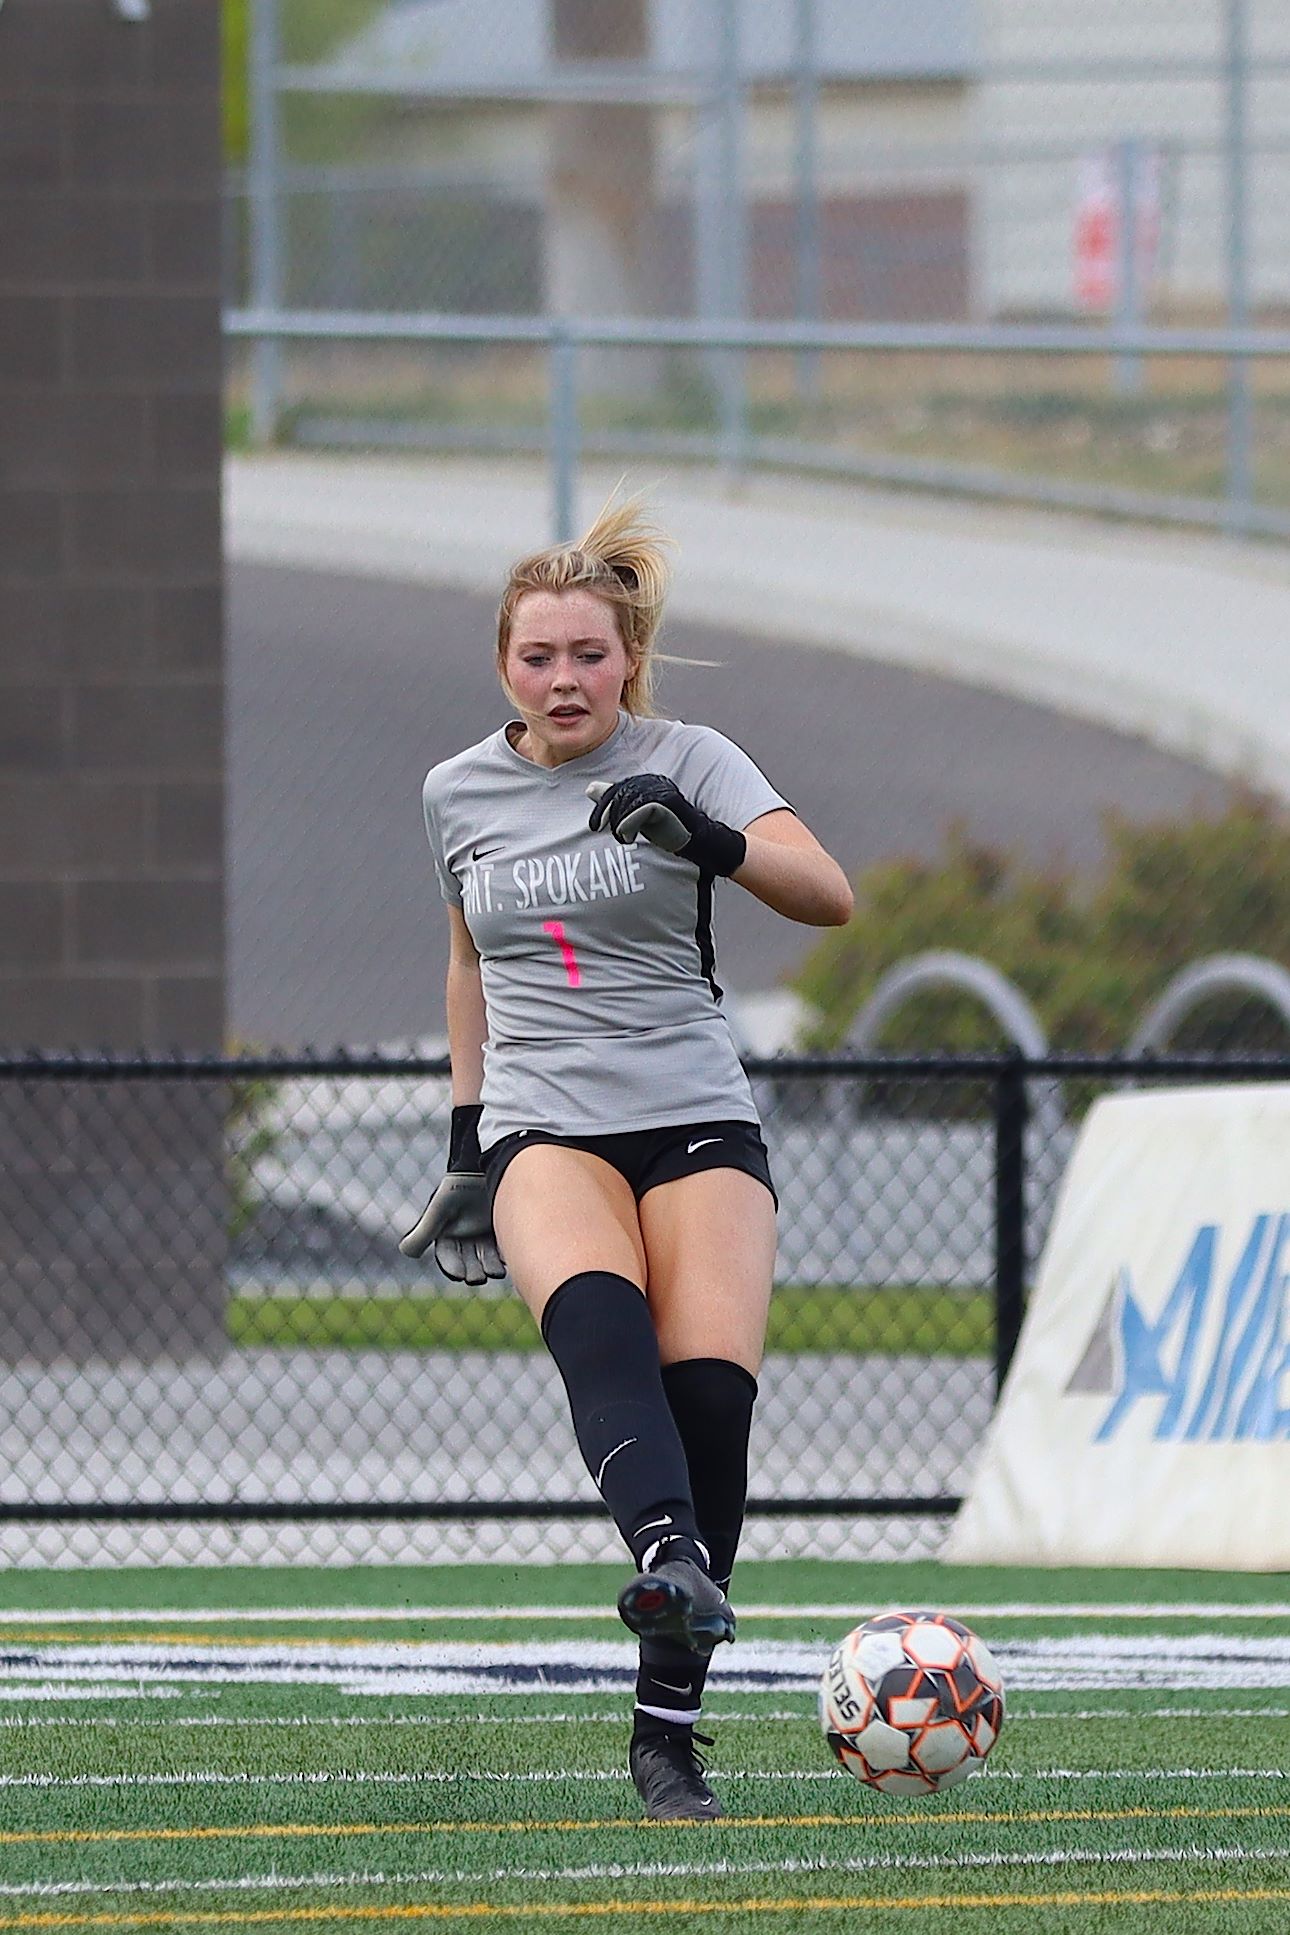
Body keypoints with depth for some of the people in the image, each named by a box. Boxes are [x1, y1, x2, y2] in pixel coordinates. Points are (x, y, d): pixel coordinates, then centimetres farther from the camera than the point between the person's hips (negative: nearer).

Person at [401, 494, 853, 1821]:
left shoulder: (687, 761, 0)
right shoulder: (458, 793, 11)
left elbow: (827, 895, -15)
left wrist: (707, 836, -32)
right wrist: (467, 1141, 27)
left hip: (697, 1124, -1)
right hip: (543, 1130, 1)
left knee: (710, 1391, -19)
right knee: (597, 1314, -33)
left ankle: (667, 1733, -7)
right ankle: (668, 1558, -59)